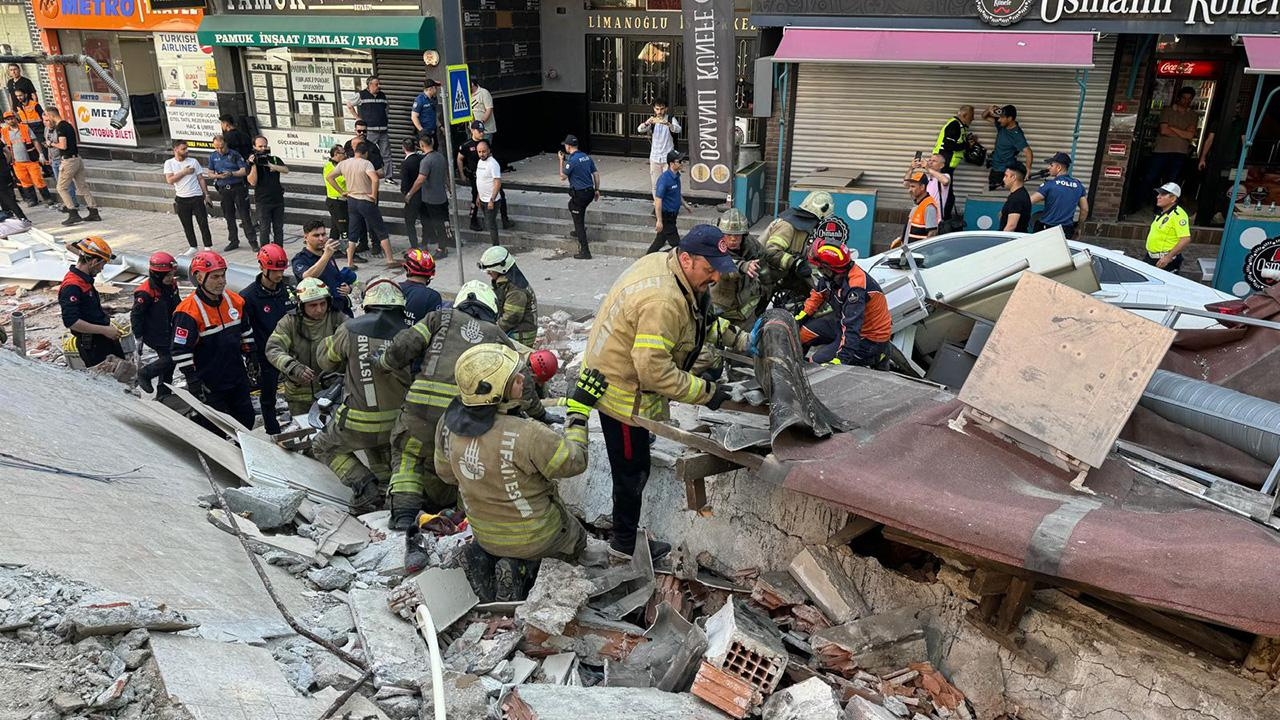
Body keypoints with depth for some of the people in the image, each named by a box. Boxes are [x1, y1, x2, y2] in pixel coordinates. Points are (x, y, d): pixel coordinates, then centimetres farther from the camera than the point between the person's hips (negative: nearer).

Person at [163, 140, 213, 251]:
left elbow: (201, 179, 6)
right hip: (181, 199, 1)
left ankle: (208, 246, 6)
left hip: (196, 197, -1)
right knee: (187, 225, 8)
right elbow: (170, 180, -10)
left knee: (203, 223, -2)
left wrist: (206, 194, 1)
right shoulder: (169, 163, 2)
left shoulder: (193, 161, 3)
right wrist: (184, 172, -12)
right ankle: (193, 247, 19)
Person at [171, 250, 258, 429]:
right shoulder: (188, 312, -20)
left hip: (238, 377, 6)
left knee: (246, 419, 17)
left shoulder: (234, 300, 1)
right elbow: (181, 352, -18)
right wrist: (193, 382, -18)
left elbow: (245, 331, 16)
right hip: (209, 384, -6)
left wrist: (252, 358, 15)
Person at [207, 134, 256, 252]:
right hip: (223, 190, 4)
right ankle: (233, 241, 20)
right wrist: (218, 176, -9)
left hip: (238, 188, -4)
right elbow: (210, 173, 13)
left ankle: (253, 241, -2)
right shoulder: (213, 156, 9)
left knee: (245, 215, -5)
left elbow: (244, 171, -7)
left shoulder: (234, 154, -4)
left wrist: (231, 173, -22)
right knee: (229, 217, 10)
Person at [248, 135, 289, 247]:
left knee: (278, 229, 8)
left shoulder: (275, 159, 9)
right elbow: (253, 182, -11)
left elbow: (286, 170, -9)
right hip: (262, 201, -3)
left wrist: (270, 165, -19)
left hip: (278, 199, 3)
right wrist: (253, 165, -20)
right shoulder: (251, 162, 0)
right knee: (264, 230, -3)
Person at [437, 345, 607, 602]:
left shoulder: (448, 423, -16)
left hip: (484, 533, 5)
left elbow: (445, 472, 2)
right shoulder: (526, 435, -36)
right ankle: (521, 570, 1)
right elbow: (573, 462, -19)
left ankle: (485, 558, 7)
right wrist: (578, 410, -11)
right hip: (534, 536, -5)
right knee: (576, 540, 26)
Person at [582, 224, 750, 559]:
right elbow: (654, 371, -34)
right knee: (633, 471, 7)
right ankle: (625, 542, 27)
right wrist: (706, 392, -25)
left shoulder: (662, 261, -4)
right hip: (623, 392, -10)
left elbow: (702, 316, 13)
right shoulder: (663, 301, -35)